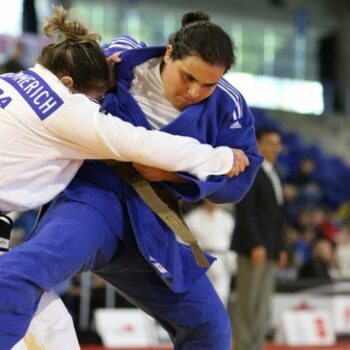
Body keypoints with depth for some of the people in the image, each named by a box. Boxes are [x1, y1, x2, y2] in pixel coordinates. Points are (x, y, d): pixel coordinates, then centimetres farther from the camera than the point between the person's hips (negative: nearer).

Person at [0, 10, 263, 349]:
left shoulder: (226, 107, -4)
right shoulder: (118, 61, -6)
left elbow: (238, 178, -5)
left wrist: (174, 174, -18)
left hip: (150, 233, 5)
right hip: (92, 202, -4)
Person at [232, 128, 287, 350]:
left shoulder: (273, 175, 19)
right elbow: (245, 212, -14)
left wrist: (280, 247, 13)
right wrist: (256, 245, -20)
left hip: (271, 250, 8)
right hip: (254, 248, -8)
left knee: (263, 307, 7)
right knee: (248, 305, -7)